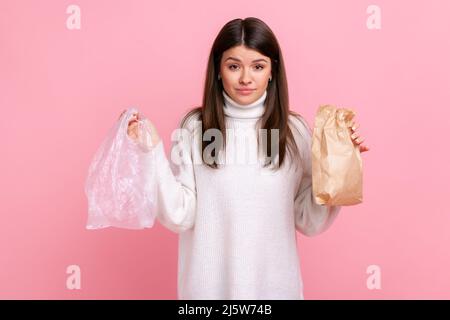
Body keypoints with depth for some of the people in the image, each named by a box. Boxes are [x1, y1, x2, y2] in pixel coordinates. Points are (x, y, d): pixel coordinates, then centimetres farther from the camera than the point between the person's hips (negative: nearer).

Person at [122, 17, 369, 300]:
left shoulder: (294, 130, -6)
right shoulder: (194, 127, -8)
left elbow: (311, 223, -3)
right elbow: (179, 217, -10)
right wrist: (154, 150, -18)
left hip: (274, 282, 1)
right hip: (208, 283, 0)